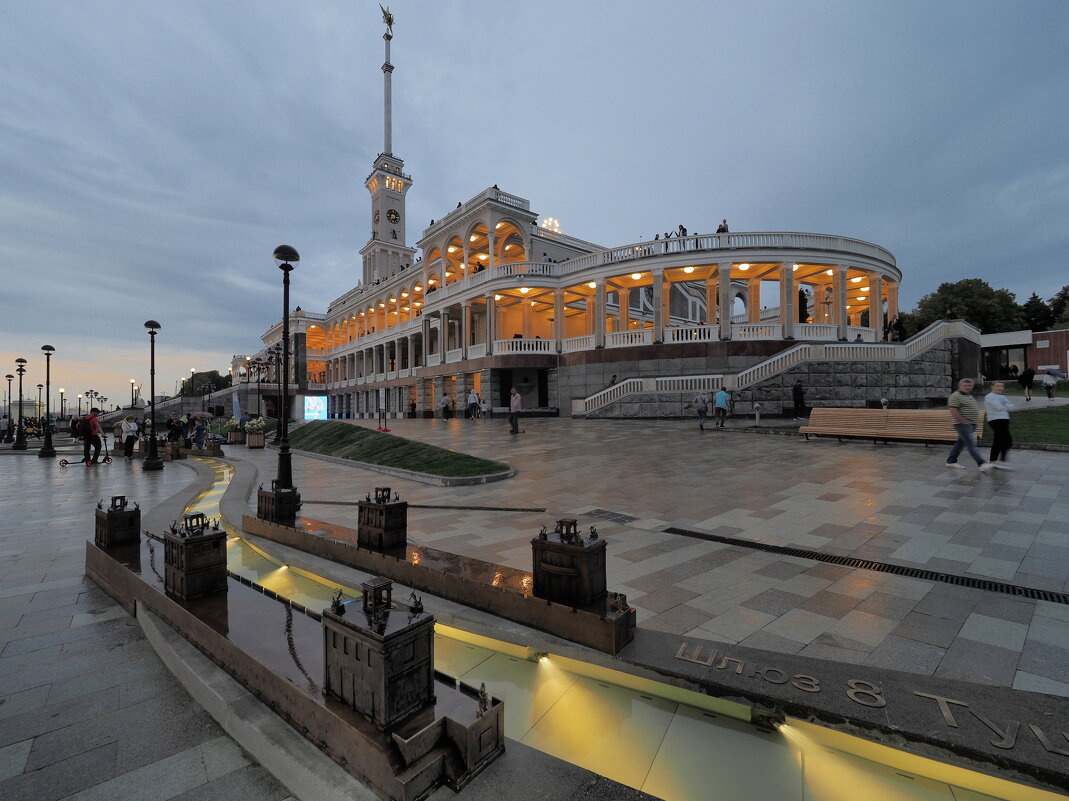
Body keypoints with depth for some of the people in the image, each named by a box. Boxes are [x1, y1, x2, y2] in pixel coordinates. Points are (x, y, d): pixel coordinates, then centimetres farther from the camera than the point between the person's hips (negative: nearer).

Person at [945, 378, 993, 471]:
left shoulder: (969, 396, 16)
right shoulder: (955, 396, -15)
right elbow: (953, 411, -22)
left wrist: (976, 419, 15)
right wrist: (964, 421, -19)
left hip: (971, 424, 10)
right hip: (963, 425, -10)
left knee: (961, 443, 13)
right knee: (971, 444, -11)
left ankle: (951, 461, 19)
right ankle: (982, 464, -13)